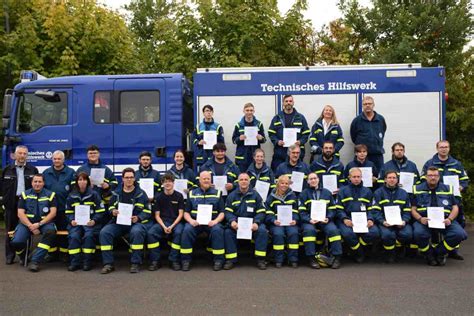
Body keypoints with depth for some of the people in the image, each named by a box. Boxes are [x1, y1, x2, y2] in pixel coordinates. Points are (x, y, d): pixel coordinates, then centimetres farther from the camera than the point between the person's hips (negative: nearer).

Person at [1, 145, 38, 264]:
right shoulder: (7, 170, 10)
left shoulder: (33, 170, 7)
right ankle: (9, 256, 13)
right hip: (11, 203, 1)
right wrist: (5, 200, 0)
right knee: (10, 230, 5)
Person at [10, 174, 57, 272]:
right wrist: (30, 226, -14)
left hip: (44, 222, -1)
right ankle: (24, 256, 13)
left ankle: (35, 261, -29)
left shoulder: (50, 194, 5)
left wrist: (39, 224, -15)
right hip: (27, 222, 1)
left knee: (50, 231, -36)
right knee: (16, 242, -24)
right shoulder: (25, 194, 8)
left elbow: (53, 213, -3)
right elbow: (20, 213, 1)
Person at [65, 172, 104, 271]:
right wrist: (71, 220, -7)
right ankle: (75, 262, -18)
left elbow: (101, 211, 2)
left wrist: (94, 221, -14)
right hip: (76, 223, 2)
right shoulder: (71, 196, 13)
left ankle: (87, 262, -19)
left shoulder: (94, 194, 5)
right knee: (73, 236, -27)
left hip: (90, 222, -2)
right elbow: (68, 212, 14)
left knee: (88, 235, -30)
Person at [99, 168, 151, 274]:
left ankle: (135, 263, -24)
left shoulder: (141, 193, 7)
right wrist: (113, 211, -3)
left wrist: (138, 218, -16)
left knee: (136, 232, -37)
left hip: (136, 222, -3)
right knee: (104, 232, -23)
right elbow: (111, 207, 22)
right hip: (118, 222, 3)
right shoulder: (117, 193, 16)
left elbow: (147, 211, 3)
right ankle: (108, 263, -16)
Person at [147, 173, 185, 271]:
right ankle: (155, 260, -16)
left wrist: (172, 226, -14)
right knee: (150, 233, -27)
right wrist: (164, 227, -13)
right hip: (162, 222, 2)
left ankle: (174, 260, -21)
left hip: (176, 222, -2)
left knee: (178, 232, -35)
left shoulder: (179, 196, 4)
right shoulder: (159, 197, 8)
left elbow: (181, 214, 0)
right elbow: (157, 215, 5)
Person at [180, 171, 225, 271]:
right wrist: (191, 220, -9)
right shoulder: (192, 193, 16)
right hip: (195, 222, 1)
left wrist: (215, 221, -11)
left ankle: (219, 260, -18)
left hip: (212, 222, -1)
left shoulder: (217, 193, 14)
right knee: (187, 230, -29)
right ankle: (186, 260, -18)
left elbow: (222, 213, 9)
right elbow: (186, 212, 12)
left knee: (217, 230, -32)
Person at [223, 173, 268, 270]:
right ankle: (230, 259, -16)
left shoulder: (255, 195, 8)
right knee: (228, 232, -27)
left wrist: (256, 222, -16)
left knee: (263, 231, -27)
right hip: (236, 223, 1)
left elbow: (261, 212, 3)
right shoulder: (232, 195, 10)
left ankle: (260, 259, -15)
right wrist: (232, 221, -18)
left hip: (252, 223, 0)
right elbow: (228, 211, 3)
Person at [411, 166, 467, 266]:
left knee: (460, 234, -26)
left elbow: (455, 207, 15)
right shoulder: (418, 189, 13)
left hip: (444, 220, 2)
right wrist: (420, 219, -12)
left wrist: (450, 219, -5)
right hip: (424, 220, -2)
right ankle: (429, 254, -1)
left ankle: (439, 252, 1)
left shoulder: (447, 189, 18)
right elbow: (413, 209, 8)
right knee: (418, 233, -35)